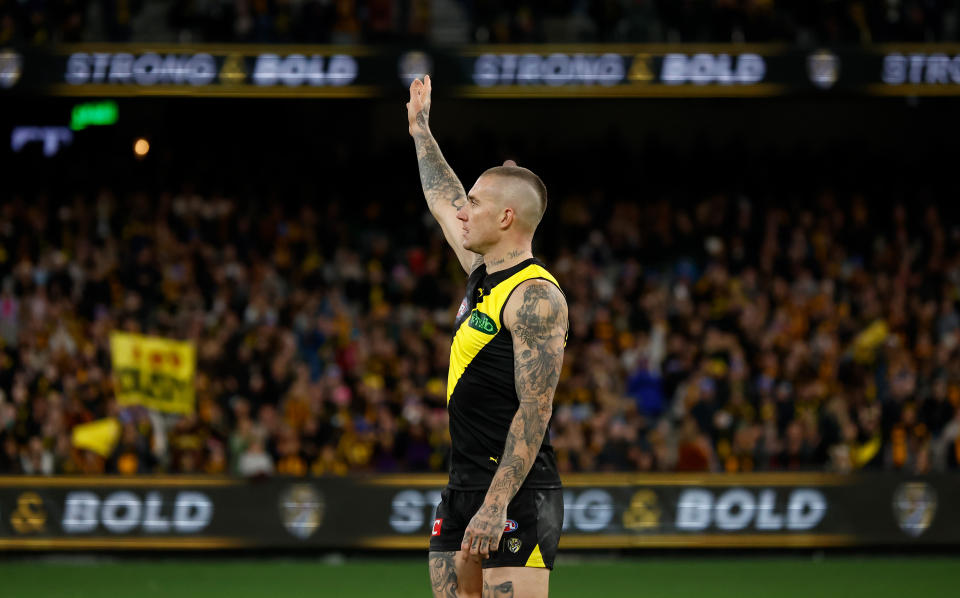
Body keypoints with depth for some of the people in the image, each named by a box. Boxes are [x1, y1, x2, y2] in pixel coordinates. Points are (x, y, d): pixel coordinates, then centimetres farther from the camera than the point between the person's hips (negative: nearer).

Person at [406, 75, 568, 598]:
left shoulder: (535, 297, -13)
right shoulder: (482, 274, 14)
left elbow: (534, 410, -20)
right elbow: (443, 202, 34)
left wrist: (496, 505, -26)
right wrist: (420, 129, 45)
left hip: (516, 497, -9)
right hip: (461, 492, 9)